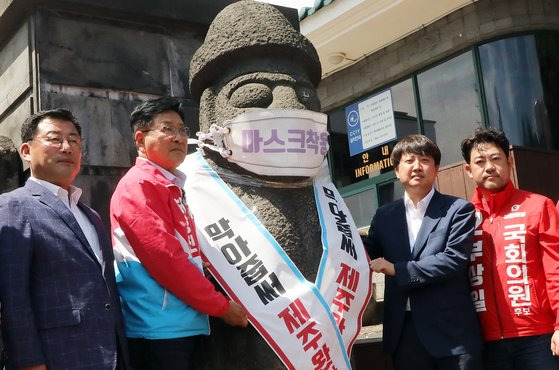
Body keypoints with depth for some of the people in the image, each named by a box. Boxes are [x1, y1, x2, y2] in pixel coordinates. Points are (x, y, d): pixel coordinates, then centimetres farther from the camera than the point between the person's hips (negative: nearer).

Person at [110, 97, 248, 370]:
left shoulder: (170, 186, 17)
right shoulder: (140, 185, -11)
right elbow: (164, 258, -18)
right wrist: (221, 306, -12)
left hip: (184, 325, 9)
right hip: (160, 329, -9)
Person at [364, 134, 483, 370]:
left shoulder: (458, 210, 0)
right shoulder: (384, 216, 13)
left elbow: (454, 259, -12)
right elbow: (366, 258, 12)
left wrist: (398, 270, -16)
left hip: (451, 332, -3)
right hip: (404, 333, 4)